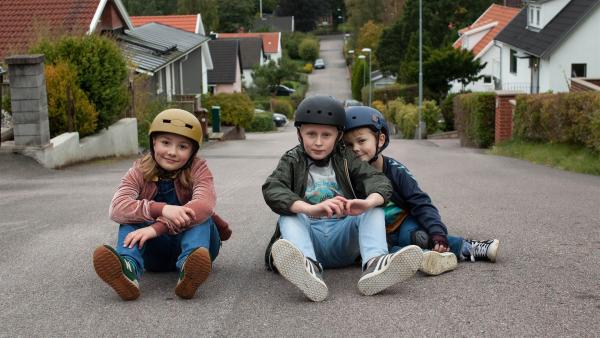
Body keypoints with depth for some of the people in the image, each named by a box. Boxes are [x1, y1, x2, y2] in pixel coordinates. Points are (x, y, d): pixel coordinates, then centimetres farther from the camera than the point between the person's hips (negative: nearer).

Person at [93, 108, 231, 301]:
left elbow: (204, 205, -30)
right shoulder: (139, 172, -4)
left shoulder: (198, 169, -7)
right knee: (132, 214, -21)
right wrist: (161, 209, -41)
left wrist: (157, 228, -42)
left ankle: (189, 267, -54)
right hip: (155, 251, 1)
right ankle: (128, 267, -49)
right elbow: (116, 208, -24)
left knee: (200, 212, -26)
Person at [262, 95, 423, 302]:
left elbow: (379, 181, -8)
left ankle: (374, 264, -46)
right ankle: (308, 267, -58)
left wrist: (367, 202, -35)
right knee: (289, 215, -27)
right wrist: (310, 209, -37)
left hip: (344, 237, 1)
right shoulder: (292, 161, 5)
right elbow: (272, 190, -17)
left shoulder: (346, 160, 10)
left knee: (374, 208, -17)